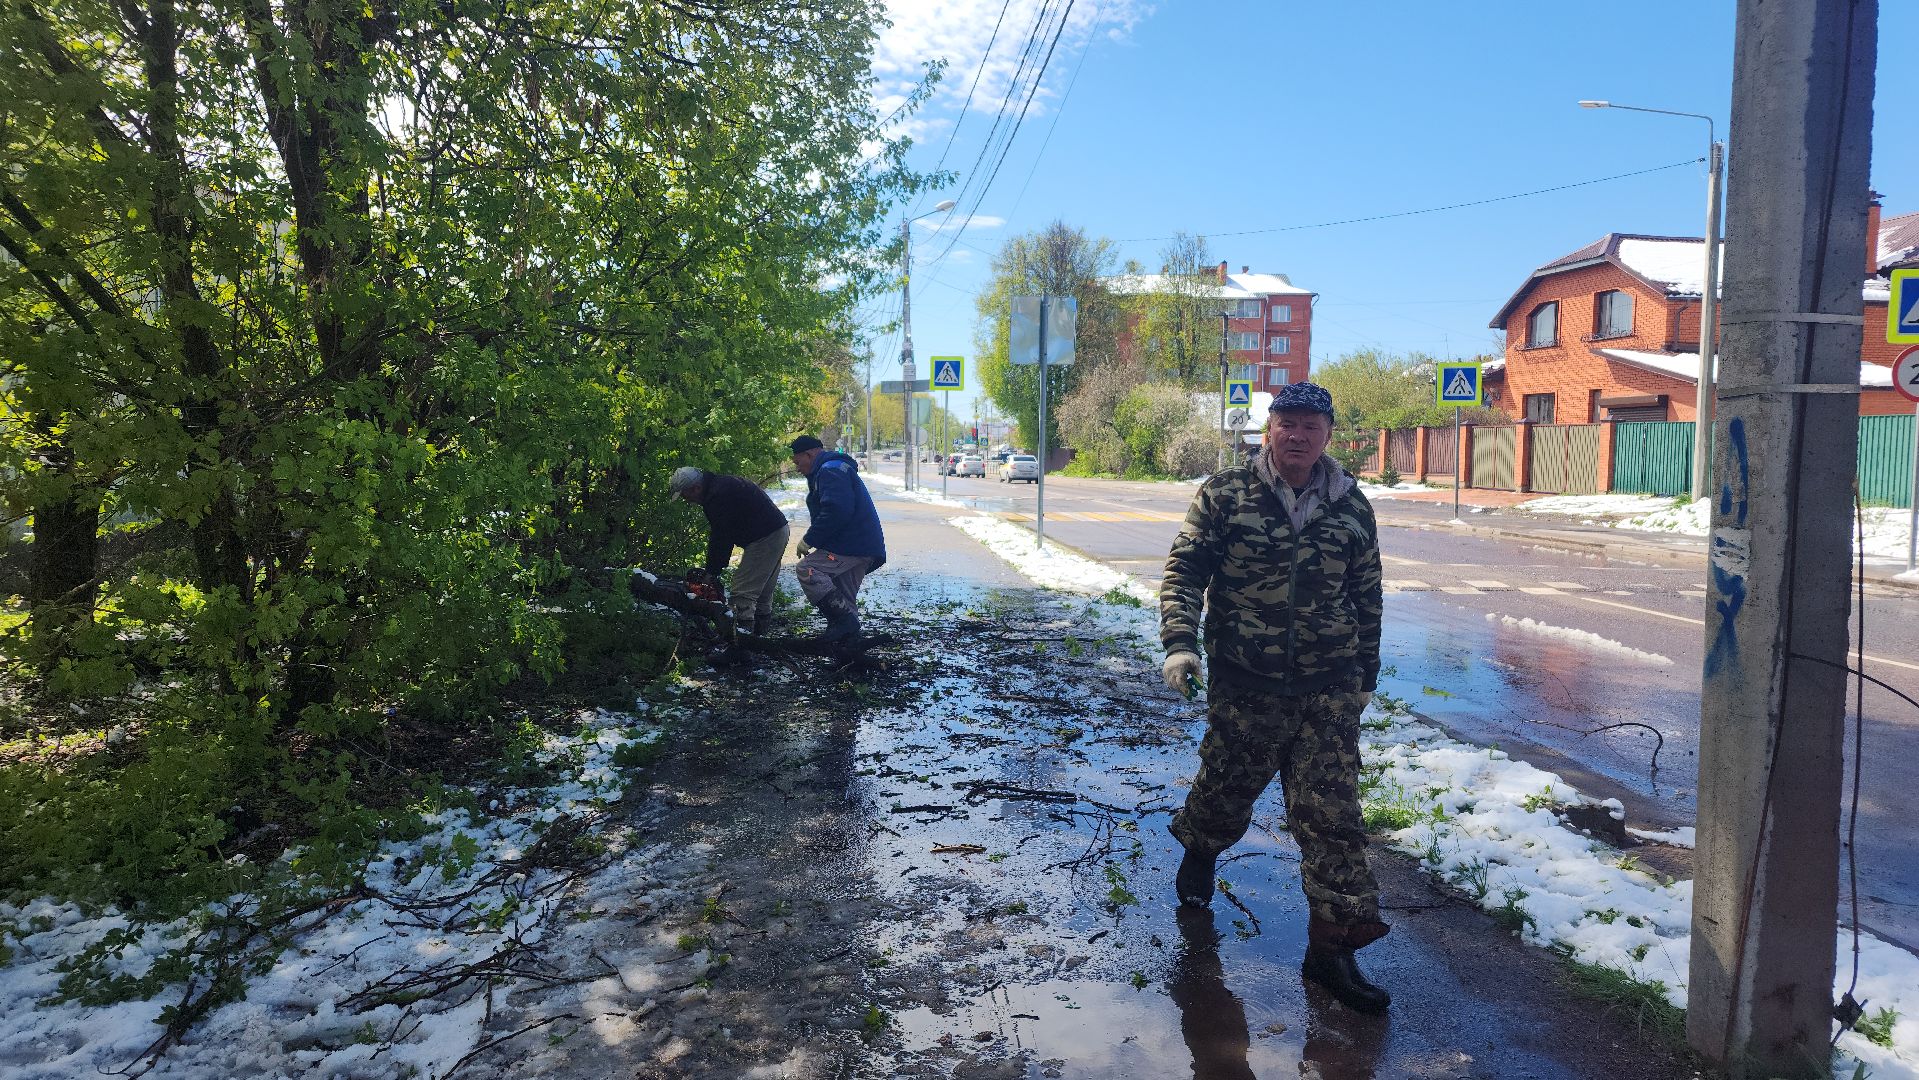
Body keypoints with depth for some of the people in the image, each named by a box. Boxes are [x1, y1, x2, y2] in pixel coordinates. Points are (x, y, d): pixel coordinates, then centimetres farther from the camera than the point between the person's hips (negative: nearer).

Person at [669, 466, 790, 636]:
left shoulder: (717, 497, -19)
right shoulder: (720, 483, 14)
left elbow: (719, 539, -16)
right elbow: (724, 535, 16)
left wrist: (712, 572, -6)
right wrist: (715, 568, 13)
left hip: (765, 538, -11)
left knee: (743, 593, -11)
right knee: (762, 590, 19)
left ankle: (742, 632, -14)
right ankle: (761, 629, 27)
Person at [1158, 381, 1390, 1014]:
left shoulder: (1352, 508, 6)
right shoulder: (1225, 495, -3)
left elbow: (1367, 598, 15)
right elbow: (1183, 570, -5)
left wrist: (1365, 676, 17)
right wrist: (1180, 642, -19)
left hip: (1328, 689, 2)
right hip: (1243, 684, -1)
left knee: (1331, 813, -1)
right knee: (1226, 788, 14)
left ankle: (1333, 946, 10)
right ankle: (1199, 851, 48)